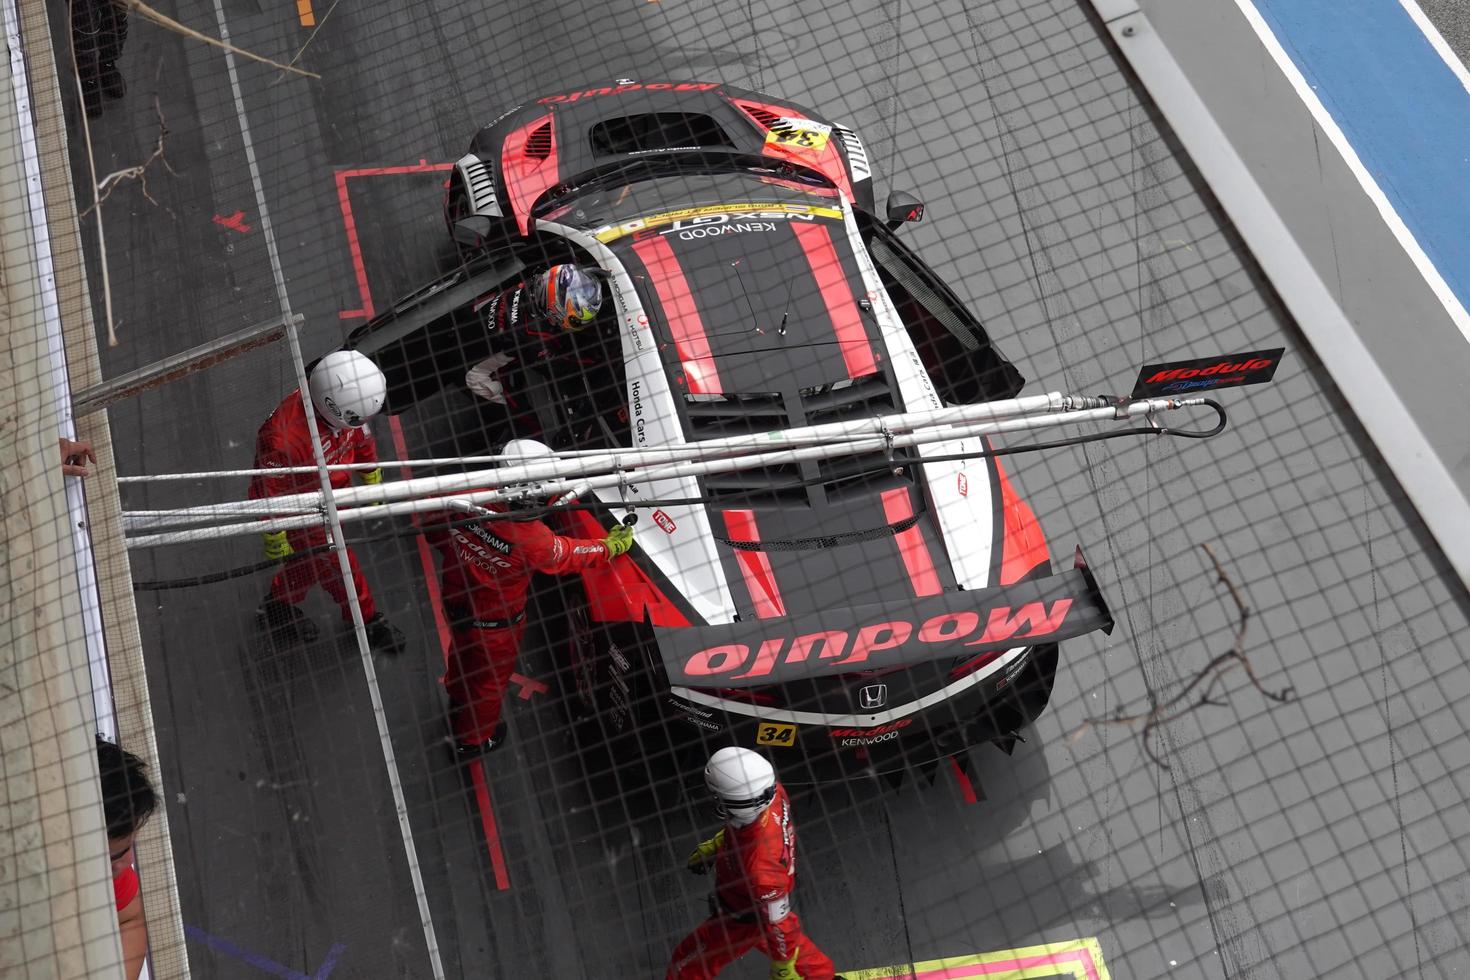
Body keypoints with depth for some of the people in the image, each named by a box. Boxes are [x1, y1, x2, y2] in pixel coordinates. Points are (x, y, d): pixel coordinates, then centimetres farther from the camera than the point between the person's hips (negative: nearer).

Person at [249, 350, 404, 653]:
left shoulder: (342, 399, -22)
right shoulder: (284, 437, -43)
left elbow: (361, 437, 0)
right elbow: (267, 493, -28)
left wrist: (373, 481, 15)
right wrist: (275, 540, -15)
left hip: (333, 491, 7)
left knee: (310, 556, 27)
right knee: (334, 561, 8)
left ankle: (277, 607, 53)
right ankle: (367, 619, 34)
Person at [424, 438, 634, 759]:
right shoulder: (536, 541, -34)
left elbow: (434, 528, -7)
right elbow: (572, 555, -14)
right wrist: (611, 546, 3)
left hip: (455, 599, 5)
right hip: (495, 624, -5)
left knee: (464, 652, 34)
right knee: (490, 677, 23)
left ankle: (459, 704, 64)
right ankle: (473, 740, 47)